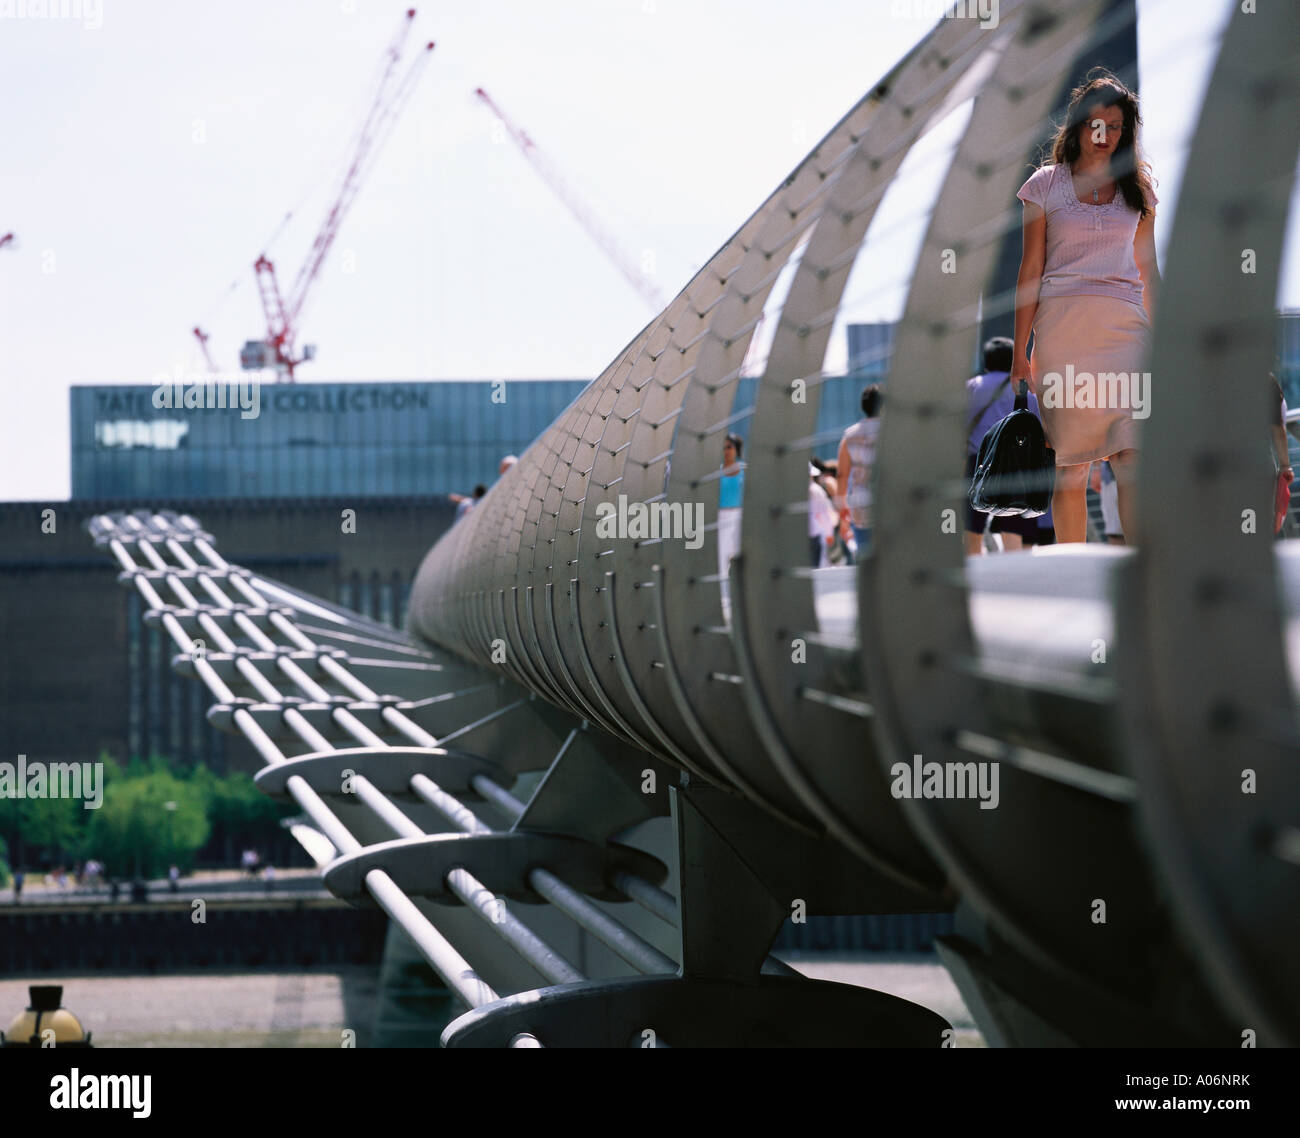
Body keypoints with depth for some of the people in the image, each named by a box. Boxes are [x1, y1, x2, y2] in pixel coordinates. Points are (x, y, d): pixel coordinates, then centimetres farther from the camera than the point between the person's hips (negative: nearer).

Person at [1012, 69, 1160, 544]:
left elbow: (1148, 269, 19)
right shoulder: (1047, 184, 8)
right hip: (1061, 325, -1)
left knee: (1134, 458, -13)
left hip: (1124, 326, 1)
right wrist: (1020, 352, 3)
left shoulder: (1137, 188, 15)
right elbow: (1031, 270, 7)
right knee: (1069, 465, 0)